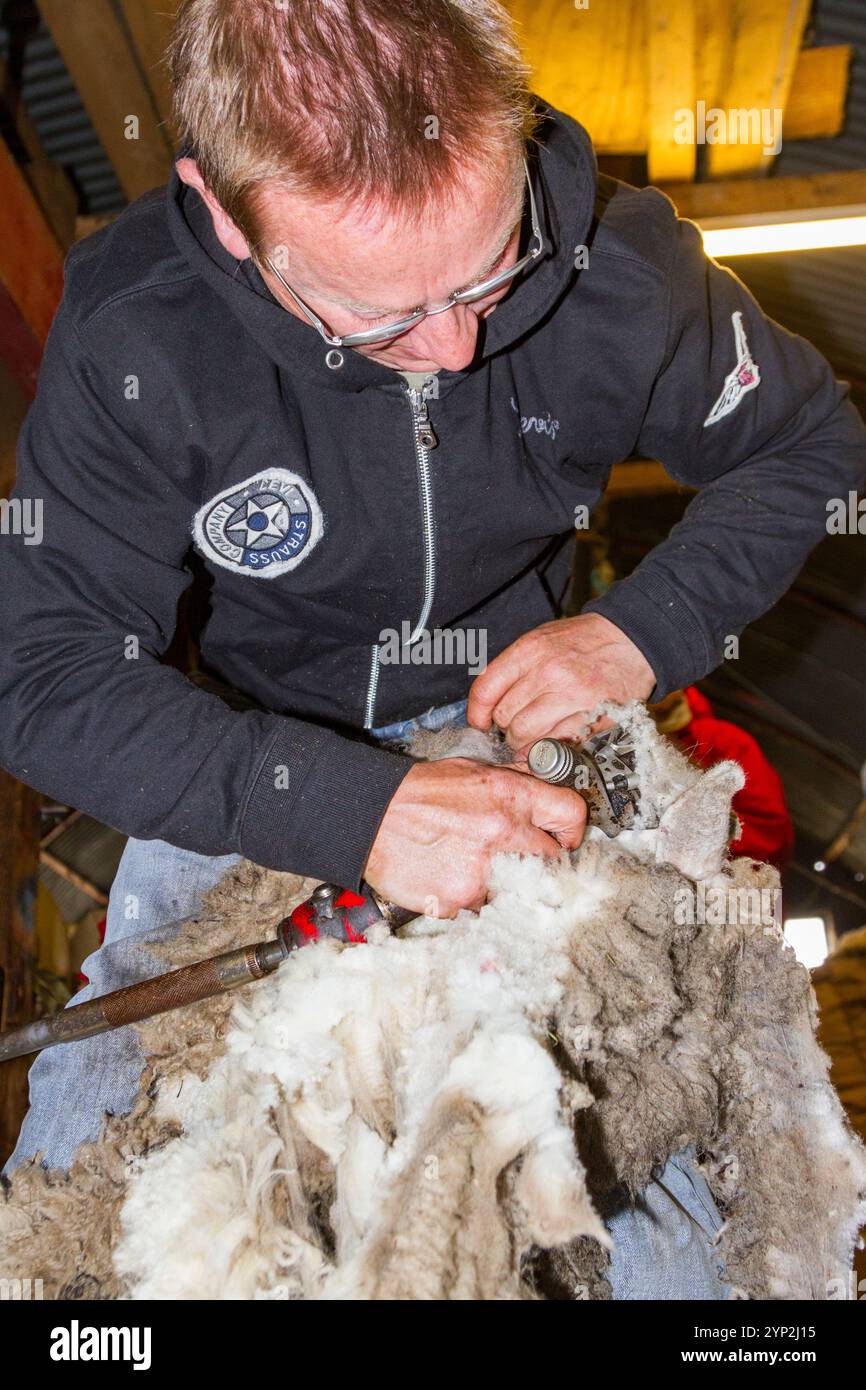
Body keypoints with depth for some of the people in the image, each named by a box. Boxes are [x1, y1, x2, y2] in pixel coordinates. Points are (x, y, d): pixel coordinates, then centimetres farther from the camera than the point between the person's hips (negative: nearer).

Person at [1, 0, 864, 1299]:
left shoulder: (620, 267, -19)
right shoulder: (135, 339, -24)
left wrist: (647, 627, -21)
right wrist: (352, 805, -37)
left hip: (533, 717, 1)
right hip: (259, 752, 0)